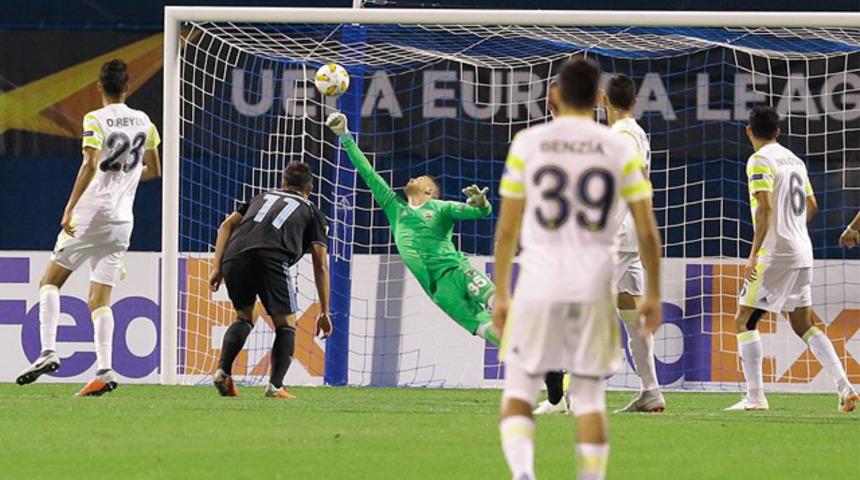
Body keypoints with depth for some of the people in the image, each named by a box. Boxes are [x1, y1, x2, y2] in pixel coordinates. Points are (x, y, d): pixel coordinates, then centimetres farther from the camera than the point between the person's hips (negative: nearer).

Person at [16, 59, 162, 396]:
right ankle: (104, 371, -10)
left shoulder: (95, 121, -6)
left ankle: (48, 352, -10)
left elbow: (90, 164, -20)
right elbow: (154, 171, 20)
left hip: (91, 213, -5)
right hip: (122, 220, 5)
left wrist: (69, 208, -19)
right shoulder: (143, 122, 10)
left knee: (50, 281, 6)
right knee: (99, 299, 4)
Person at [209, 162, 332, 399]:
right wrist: (324, 313, 20)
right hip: (272, 260, -3)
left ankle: (223, 371, 5)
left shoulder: (261, 198, 36)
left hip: (235, 255, 3)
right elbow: (320, 265, 19)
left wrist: (217, 268, 14)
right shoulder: (312, 212, 27)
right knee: (286, 324, 12)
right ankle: (275, 386, -4)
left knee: (244, 318, 24)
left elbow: (227, 225, 20)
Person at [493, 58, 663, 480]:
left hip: (538, 286, -1)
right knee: (589, 396, 11)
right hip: (594, 287, 1)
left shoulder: (528, 144, 0)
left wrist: (500, 293, 11)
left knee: (518, 391, 9)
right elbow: (647, 231, 2)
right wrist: (653, 294, 13)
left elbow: (507, 228, 2)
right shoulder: (620, 149, 2)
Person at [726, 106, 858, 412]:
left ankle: (755, 397, -8)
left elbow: (764, 208, -19)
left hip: (776, 253, -8)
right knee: (803, 325, 13)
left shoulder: (760, 161, -9)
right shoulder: (795, 160, 15)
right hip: (802, 253, 8)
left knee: (744, 320, -1)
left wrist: (754, 254, -20)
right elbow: (811, 206, 23)